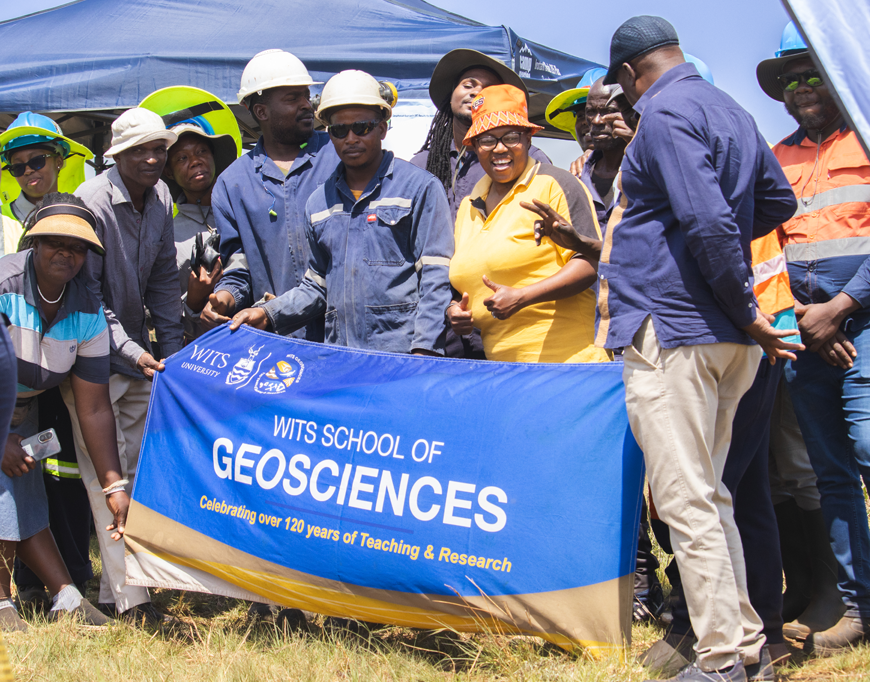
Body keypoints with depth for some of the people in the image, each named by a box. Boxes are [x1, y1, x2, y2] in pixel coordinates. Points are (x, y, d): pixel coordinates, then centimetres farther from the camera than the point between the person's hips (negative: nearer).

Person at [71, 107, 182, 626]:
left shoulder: (160, 198, 4)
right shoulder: (92, 204, -18)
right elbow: (86, 293, -18)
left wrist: (172, 349, 4)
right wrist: (132, 351, -24)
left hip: (141, 355, 7)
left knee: (139, 469, 8)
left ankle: (114, 590, 17)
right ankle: (129, 596, -7)